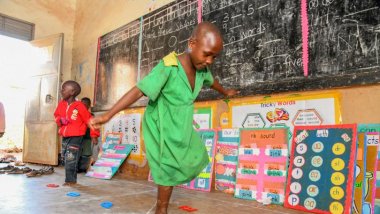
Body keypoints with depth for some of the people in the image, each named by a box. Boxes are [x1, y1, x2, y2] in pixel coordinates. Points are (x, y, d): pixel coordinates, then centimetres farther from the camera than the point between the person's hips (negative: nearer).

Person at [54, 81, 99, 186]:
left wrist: (94, 135, -8)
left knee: (70, 159, -9)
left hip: (75, 137, -7)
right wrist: (60, 120, -4)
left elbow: (89, 120, -10)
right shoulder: (61, 104, 3)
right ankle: (71, 179, 25)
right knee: (66, 158, 13)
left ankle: (70, 180, 5)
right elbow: (56, 115, 20)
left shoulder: (79, 106, -15)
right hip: (64, 136, 7)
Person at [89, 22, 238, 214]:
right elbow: (138, 91, -34)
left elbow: (211, 81, 19)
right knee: (168, 170, 0)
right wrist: (107, 115, -40)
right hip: (162, 128, -8)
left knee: (196, 159, 16)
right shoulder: (168, 67, -28)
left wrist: (226, 92, 38)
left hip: (181, 126, 8)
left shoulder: (202, 68, -5)